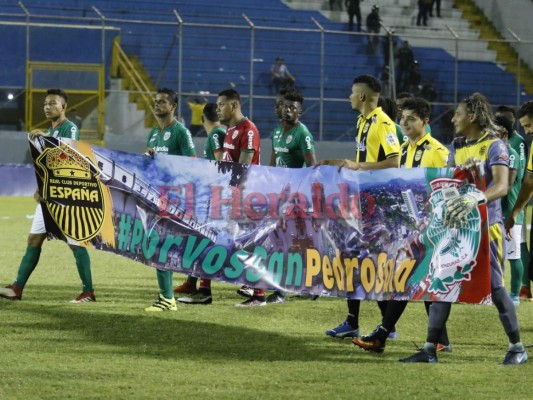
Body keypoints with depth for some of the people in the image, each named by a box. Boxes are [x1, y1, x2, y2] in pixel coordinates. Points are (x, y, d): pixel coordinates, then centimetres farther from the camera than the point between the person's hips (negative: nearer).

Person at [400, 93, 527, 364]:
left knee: (494, 286, -3)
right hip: (456, 224, 7)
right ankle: (430, 349, 6)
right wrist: (445, 203, -14)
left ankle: (517, 347, 11)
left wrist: (477, 198, -40)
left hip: (485, 225, -7)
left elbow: (502, 185, -22)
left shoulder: (494, 145, -10)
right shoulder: (457, 146, 11)